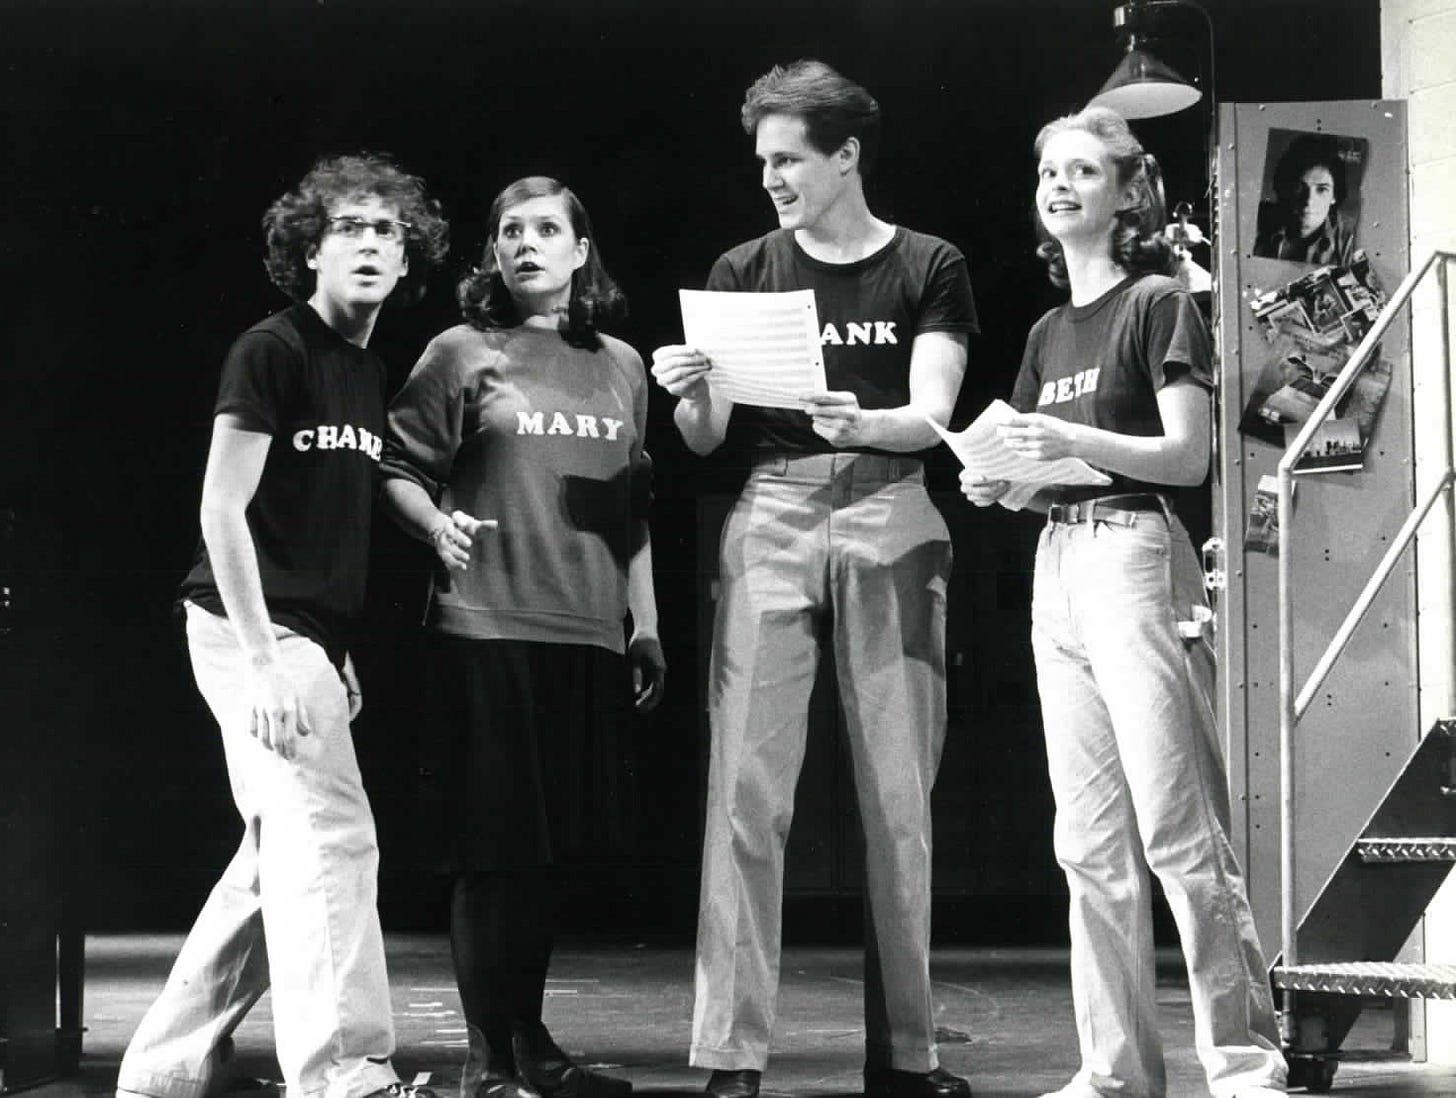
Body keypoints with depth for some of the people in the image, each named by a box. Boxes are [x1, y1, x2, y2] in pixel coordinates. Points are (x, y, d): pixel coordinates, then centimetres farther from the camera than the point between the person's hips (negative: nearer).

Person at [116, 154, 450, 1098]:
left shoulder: (372, 374, 15)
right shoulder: (272, 350, -8)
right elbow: (222, 509, -13)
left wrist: (339, 657, 14)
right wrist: (262, 660, -19)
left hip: (314, 636, 9)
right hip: (254, 628, -9)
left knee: (282, 854, 11)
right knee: (330, 836, -15)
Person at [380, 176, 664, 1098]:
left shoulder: (620, 365, 14)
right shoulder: (461, 354, 2)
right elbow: (399, 470, -1)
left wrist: (647, 625, 15)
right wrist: (438, 528, -20)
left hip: (591, 639, 4)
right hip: (487, 631, -4)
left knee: (560, 849, 9)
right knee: (497, 849, -3)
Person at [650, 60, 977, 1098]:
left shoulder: (929, 270, 8)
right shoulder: (744, 273, 12)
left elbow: (931, 416, -3)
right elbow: (709, 437, 9)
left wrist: (859, 425, -24)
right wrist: (689, 394, -14)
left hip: (890, 517, -1)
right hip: (773, 517, 1)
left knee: (899, 794, 0)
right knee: (749, 787, -8)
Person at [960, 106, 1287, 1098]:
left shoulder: (1157, 303, -1)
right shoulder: (1048, 333, 19)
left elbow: (1186, 457, -8)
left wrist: (1077, 442, -21)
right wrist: (998, 483, 1)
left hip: (1136, 557, -7)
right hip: (1058, 564, 7)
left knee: (1178, 830, -10)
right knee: (1091, 844, 5)